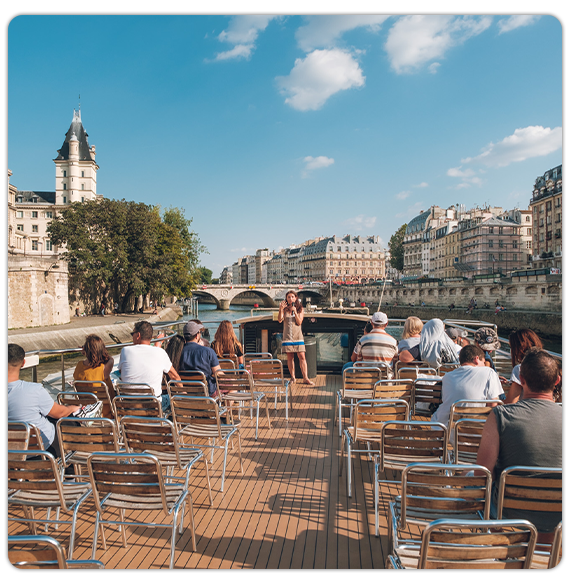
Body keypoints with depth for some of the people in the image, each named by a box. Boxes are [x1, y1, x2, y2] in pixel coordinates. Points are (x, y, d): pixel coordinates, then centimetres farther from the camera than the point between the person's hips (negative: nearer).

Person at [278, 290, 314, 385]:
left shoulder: (300, 309, 4)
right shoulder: (285, 309, 5)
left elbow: (299, 322, -5)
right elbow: (280, 320, -9)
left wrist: (295, 312, -17)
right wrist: (281, 309, -21)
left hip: (298, 335, 0)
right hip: (287, 336, 1)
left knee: (302, 357, -6)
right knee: (290, 357, 4)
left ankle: (305, 378, -2)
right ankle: (293, 377, 15)